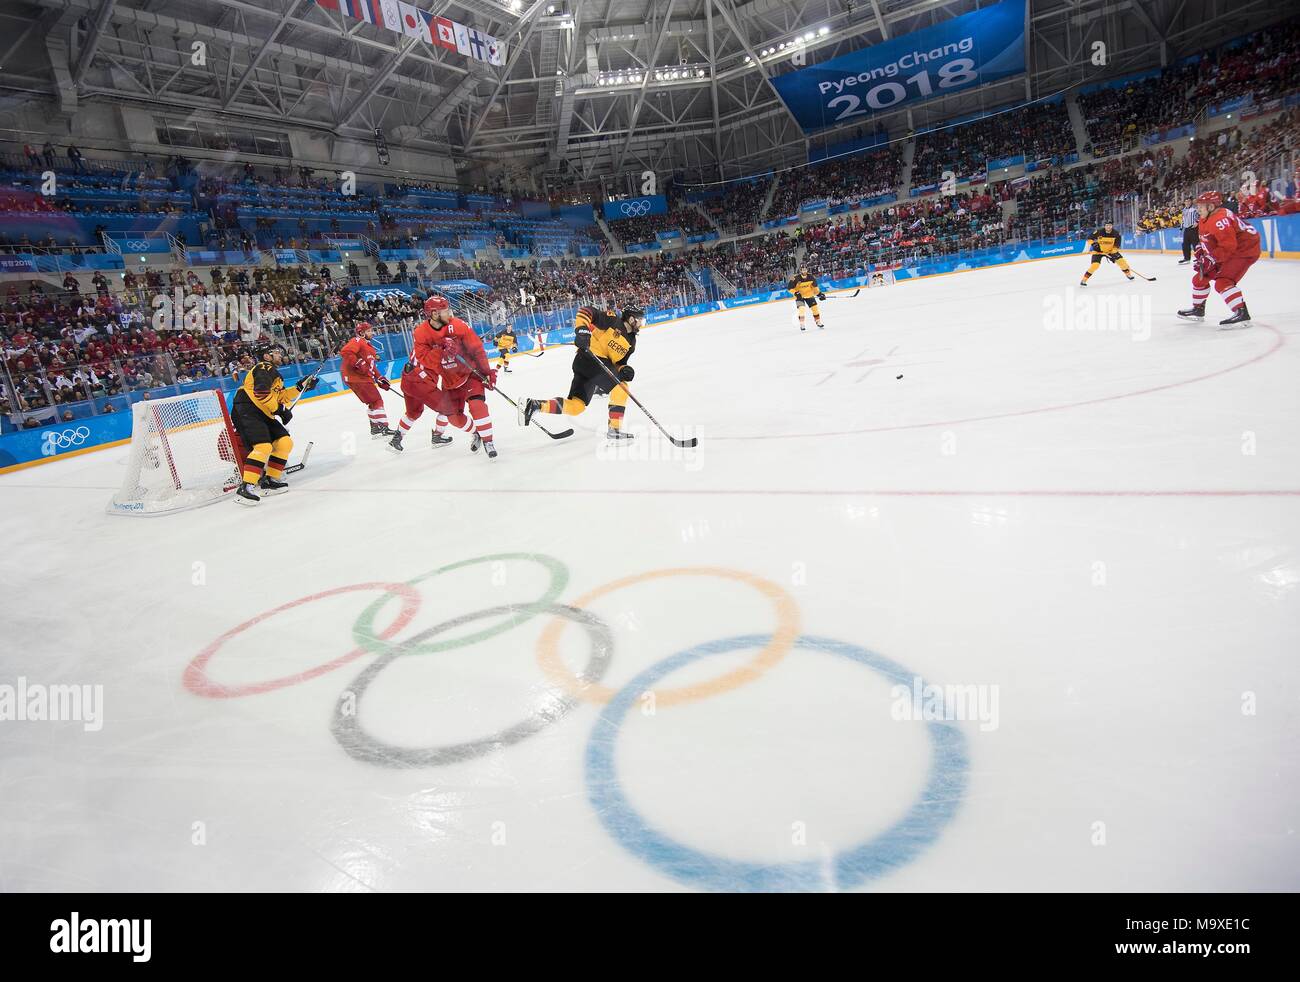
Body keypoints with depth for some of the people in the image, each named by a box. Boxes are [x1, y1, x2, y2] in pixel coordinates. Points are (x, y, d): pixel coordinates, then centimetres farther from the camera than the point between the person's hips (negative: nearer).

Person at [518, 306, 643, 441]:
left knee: (575, 407, 3)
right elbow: (585, 311, -9)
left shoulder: (631, 342, 16)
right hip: (590, 358, -9)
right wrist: (581, 330, -24)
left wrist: (624, 370, -6)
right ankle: (614, 429, -13)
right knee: (621, 387, -15)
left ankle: (533, 405, 6)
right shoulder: (613, 320, -6)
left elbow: (619, 363, 17)